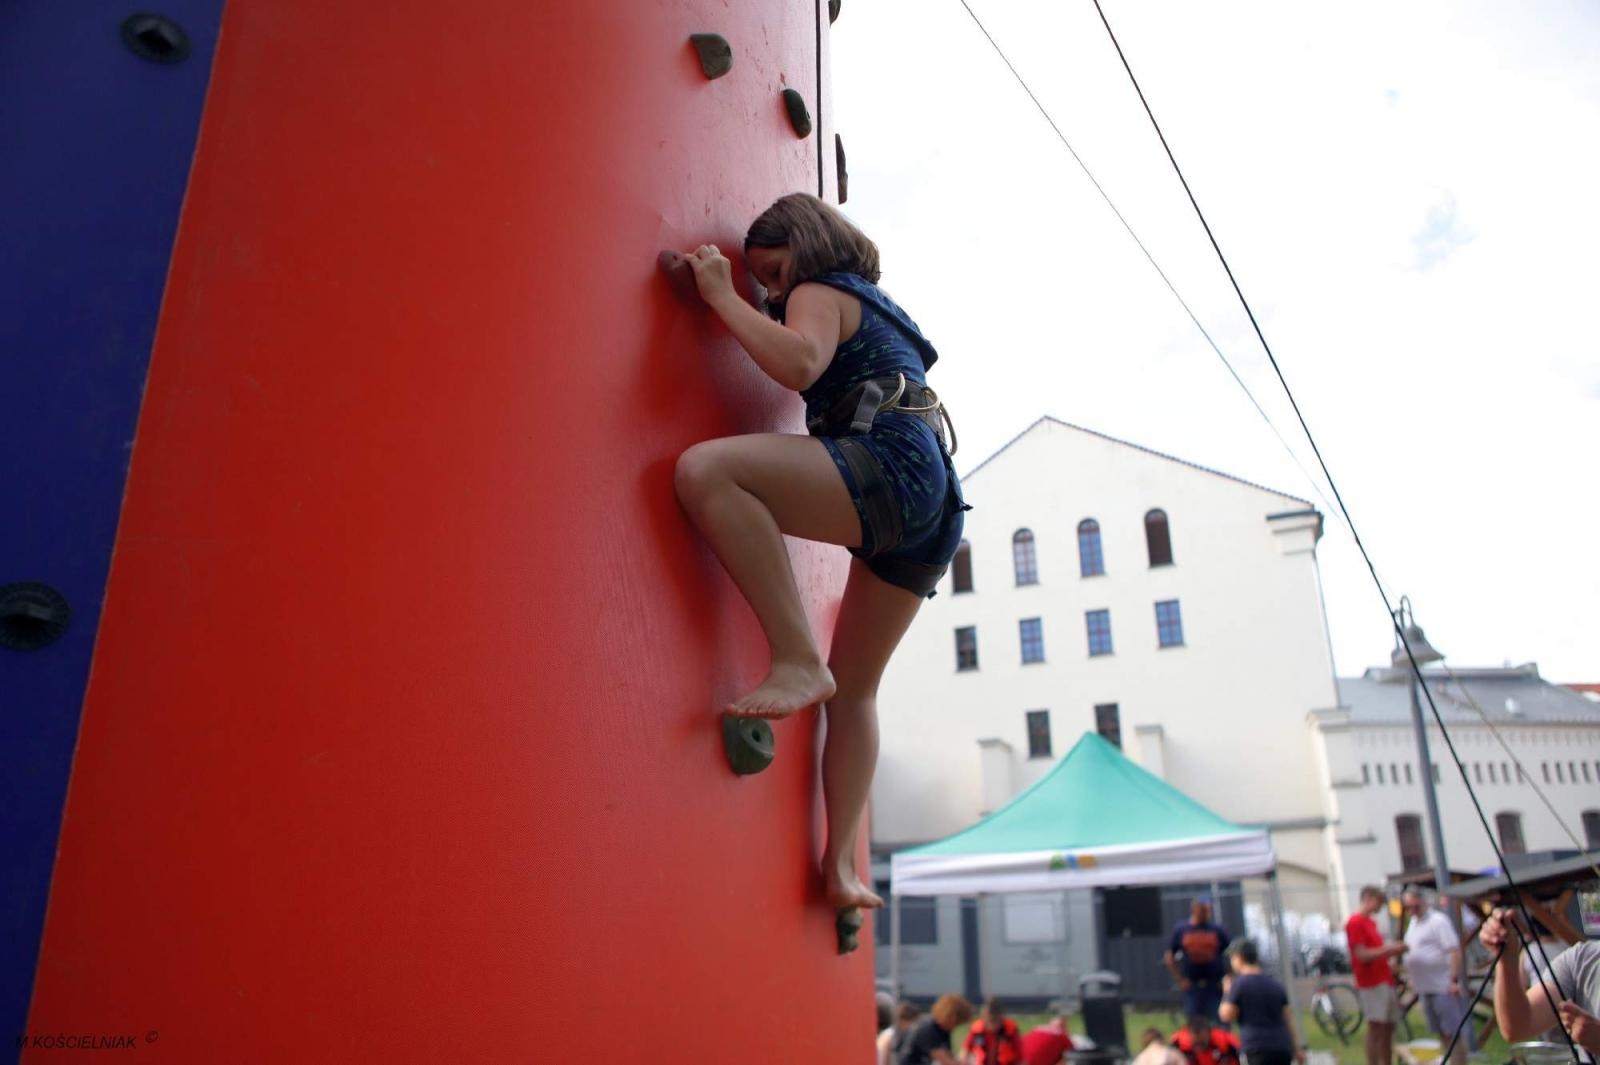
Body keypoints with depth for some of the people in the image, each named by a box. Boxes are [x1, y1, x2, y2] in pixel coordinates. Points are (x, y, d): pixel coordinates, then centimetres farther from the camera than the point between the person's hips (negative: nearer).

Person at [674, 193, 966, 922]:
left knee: (705, 471, -26)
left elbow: (798, 363, -15)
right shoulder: (876, 308, 34)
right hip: (934, 503, 10)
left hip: (891, 467, -10)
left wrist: (723, 297, -5)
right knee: (855, 689, 13)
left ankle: (798, 661, -30)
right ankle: (841, 867, 12)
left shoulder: (822, 293, 7)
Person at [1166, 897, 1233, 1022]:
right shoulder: (1180, 931, 5)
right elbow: (1169, 957, 8)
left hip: (1215, 986, 0)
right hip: (1192, 986, 1)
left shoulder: (1218, 930, 3)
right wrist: (1180, 980, 0)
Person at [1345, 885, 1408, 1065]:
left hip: (1385, 980, 9)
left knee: (1388, 1028, 10)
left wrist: (1392, 949, 3)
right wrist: (1389, 949, -13)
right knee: (1375, 1028, -7)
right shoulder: (1355, 923, -12)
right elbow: (1362, 955, -17)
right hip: (1371, 983, -9)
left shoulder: (1371, 922, 18)